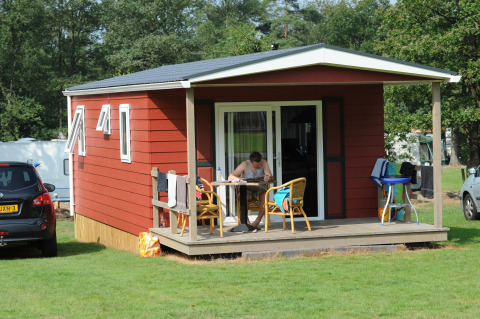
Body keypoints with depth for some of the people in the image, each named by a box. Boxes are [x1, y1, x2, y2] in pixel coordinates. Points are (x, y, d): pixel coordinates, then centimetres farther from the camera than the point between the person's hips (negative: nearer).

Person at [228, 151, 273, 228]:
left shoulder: (264, 163, -10)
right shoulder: (245, 165, -15)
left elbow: (270, 177, -18)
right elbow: (230, 177, -20)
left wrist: (269, 178, -44)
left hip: (259, 189, 2)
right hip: (247, 189, -2)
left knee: (265, 196, -32)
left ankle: (257, 221, -18)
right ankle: (246, 221, -21)